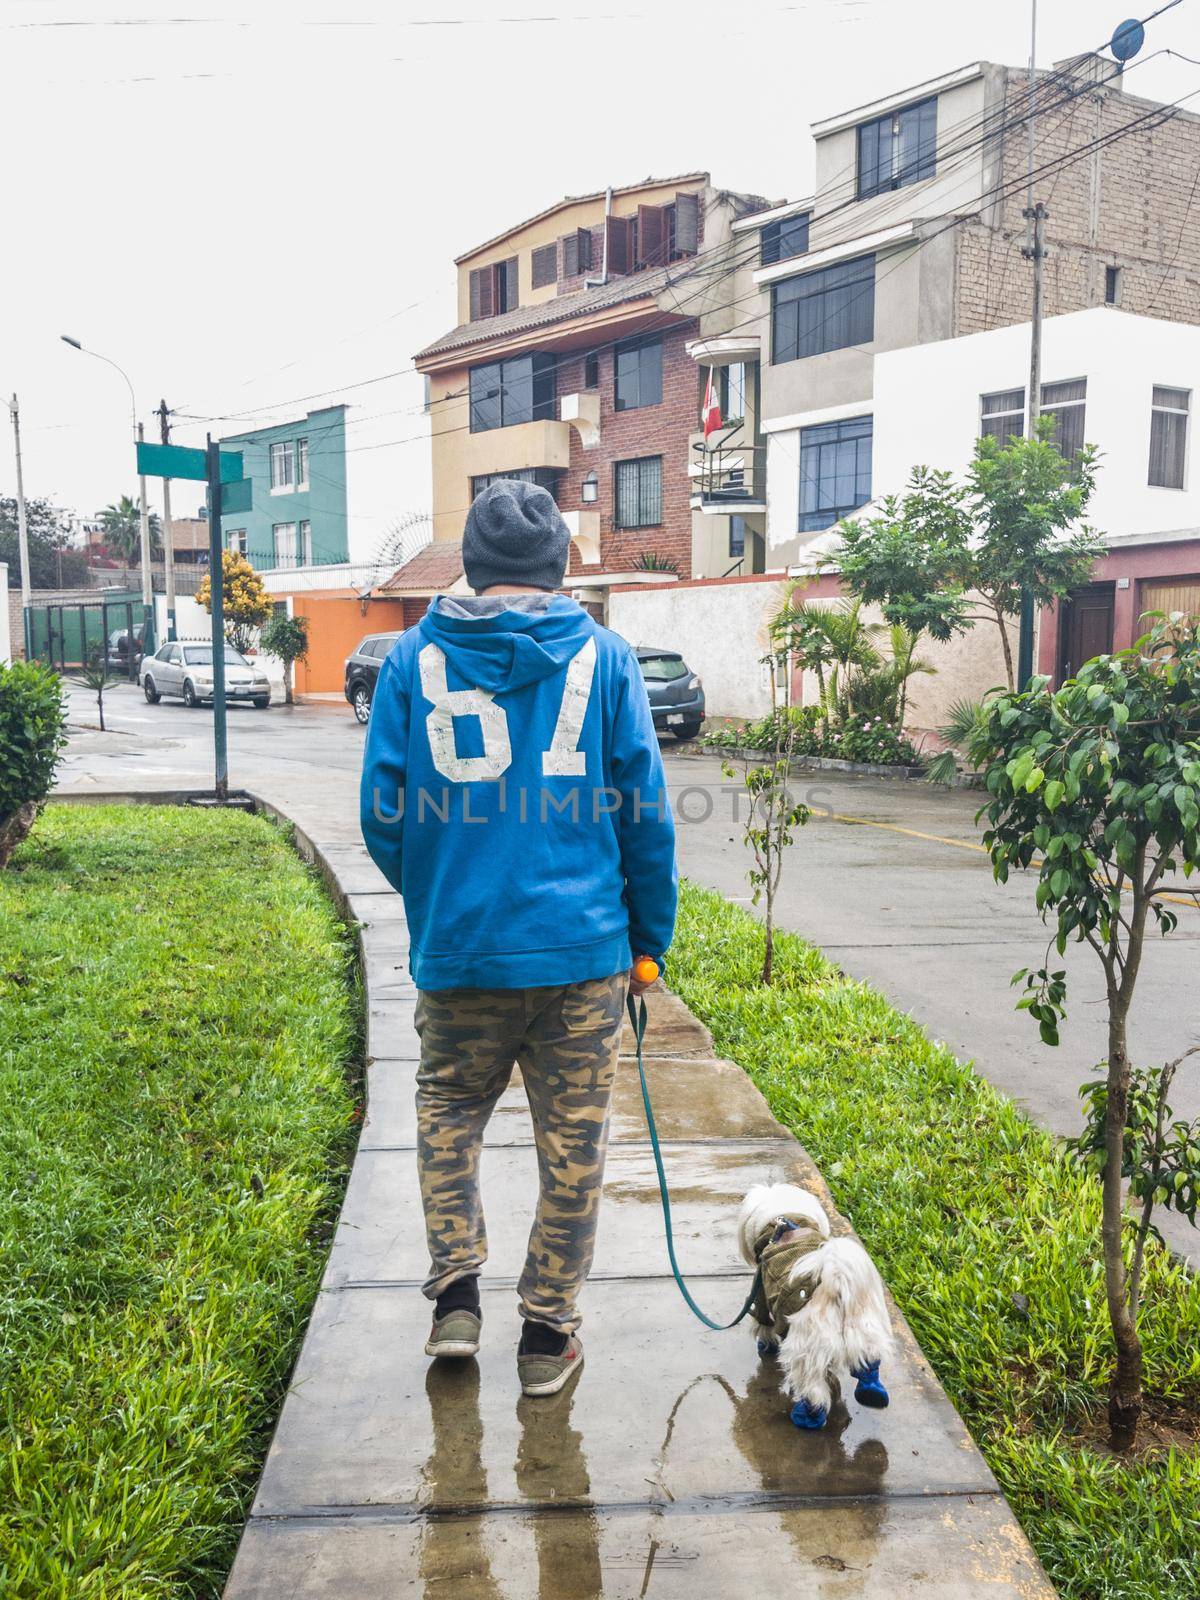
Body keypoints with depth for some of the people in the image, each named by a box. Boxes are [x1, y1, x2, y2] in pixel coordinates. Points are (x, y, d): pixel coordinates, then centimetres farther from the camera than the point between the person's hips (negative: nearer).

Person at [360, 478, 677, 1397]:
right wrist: (650, 939, 10)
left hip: (457, 947, 1)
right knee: (572, 1144, 12)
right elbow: (646, 811, 0)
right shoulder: (603, 656, 0)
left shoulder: (413, 656, 1)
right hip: (582, 947, 0)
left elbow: (383, 810, 3)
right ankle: (548, 1335, 22)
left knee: (449, 1113, 24)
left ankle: (456, 1294, 19)